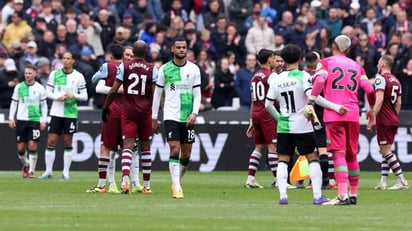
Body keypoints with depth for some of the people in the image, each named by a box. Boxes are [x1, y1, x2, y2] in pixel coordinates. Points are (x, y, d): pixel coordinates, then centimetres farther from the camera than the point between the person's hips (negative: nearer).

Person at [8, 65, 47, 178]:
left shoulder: (40, 88, 1)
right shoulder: (19, 87, 5)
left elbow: (44, 105, 6)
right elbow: (14, 103, 10)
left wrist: (43, 120, 0)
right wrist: (11, 118, 2)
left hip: (35, 120, -2)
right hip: (21, 120, 2)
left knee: (32, 145, -10)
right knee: (20, 147, 0)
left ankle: (31, 170, -4)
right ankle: (25, 165, 26)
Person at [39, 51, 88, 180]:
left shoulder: (78, 76, 1)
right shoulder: (54, 74, 4)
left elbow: (84, 96, 4)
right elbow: (48, 92, 7)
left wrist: (74, 96, -15)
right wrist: (57, 97, -12)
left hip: (71, 113, -1)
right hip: (56, 112, 1)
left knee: (68, 142, 2)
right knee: (51, 141, -2)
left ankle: (66, 172, 8)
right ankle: (48, 171, 5)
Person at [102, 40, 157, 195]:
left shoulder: (124, 66, -2)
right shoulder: (152, 69, 0)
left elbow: (113, 91, -4)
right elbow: (155, 94, -3)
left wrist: (106, 107, 7)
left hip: (128, 110, -1)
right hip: (145, 111, 1)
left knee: (128, 145, -6)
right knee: (145, 147, 11)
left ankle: (125, 179, -29)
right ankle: (146, 186, 16)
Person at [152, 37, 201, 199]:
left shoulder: (193, 69, 5)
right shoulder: (165, 69, 2)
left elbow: (197, 94, 6)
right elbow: (157, 94, 7)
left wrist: (194, 113, -9)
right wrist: (154, 118, 6)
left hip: (188, 118, 3)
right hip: (171, 116, -2)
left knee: (186, 154, 5)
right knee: (174, 149, -15)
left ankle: (177, 182, 24)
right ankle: (176, 187, -16)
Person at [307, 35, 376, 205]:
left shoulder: (326, 63, 6)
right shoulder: (356, 66, 16)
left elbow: (319, 81, -13)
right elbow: (369, 90, 10)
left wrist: (310, 102, -18)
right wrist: (372, 111, 24)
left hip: (333, 114, -4)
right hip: (353, 114, 4)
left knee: (339, 154, -11)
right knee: (351, 155, 14)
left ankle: (342, 195, -22)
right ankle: (353, 194, 20)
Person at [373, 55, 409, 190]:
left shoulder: (381, 78, -11)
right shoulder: (396, 81, 14)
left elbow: (379, 99, -21)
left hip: (384, 120, -8)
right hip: (394, 120, 8)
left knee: (386, 151, -6)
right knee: (385, 151, 12)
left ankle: (402, 181, -10)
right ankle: (383, 182, 9)